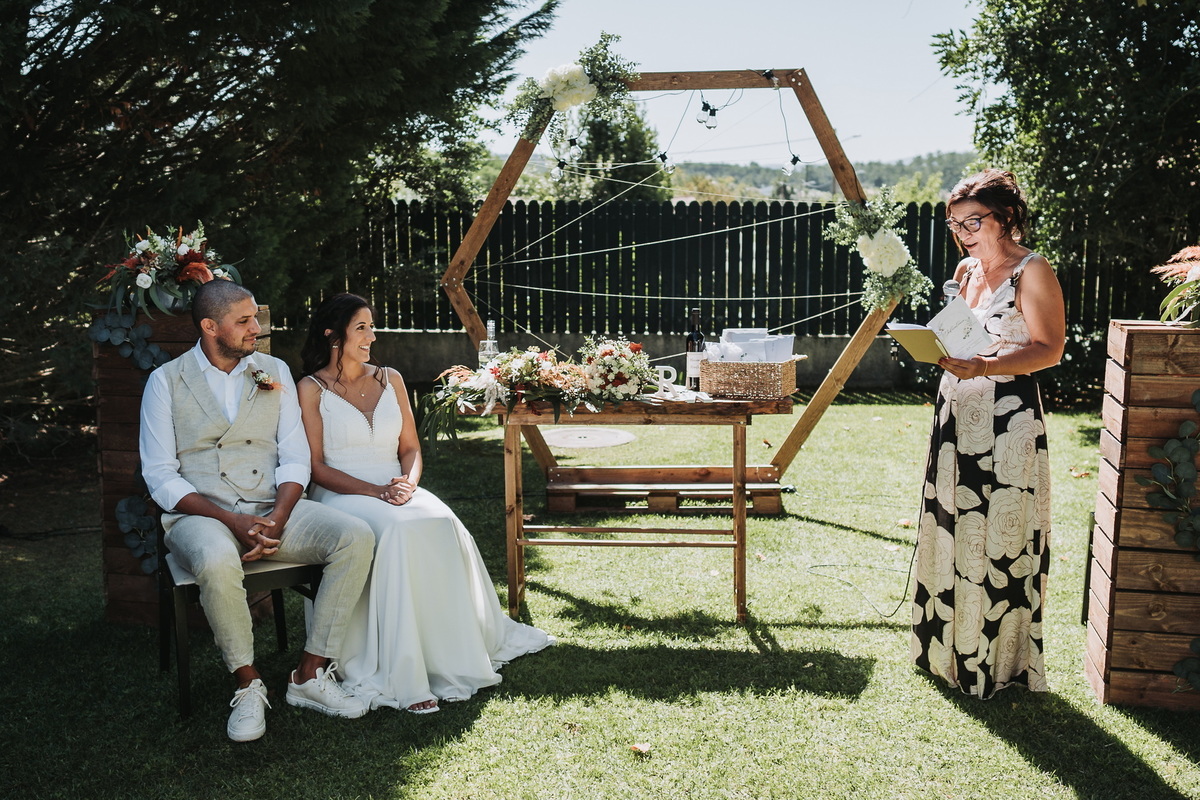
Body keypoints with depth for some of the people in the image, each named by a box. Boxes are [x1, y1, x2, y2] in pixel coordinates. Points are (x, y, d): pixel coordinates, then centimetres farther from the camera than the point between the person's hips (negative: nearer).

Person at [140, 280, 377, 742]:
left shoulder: (274, 372, 12)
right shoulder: (166, 381, 3)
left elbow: (295, 458, 6)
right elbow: (160, 476, -4)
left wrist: (276, 520, -13)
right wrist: (232, 520, -17)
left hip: (273, 509, 4)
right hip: (201, 514, -3)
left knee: (356, 537, -22)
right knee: (217, 562, -38)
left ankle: (311, 675, -14)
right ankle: (247, 685, -14)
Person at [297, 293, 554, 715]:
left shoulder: (390, 379, 17)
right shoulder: (312, 389, 3)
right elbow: (316, 466, -4)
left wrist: (408, 482, -7)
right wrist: (374, 491, -17)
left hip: (398, 490, 4)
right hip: (341, 497, -4)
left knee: (442, 525, -30)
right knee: (398, 531, -36)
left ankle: (460, 648, -21)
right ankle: (403, 675, -34)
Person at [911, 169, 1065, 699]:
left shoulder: (1032, 272, -8)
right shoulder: (966, 270, 14)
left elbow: (1050, 348, -15)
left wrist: (986, 367, -26)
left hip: (1008, 420, -8)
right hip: (957, 413, 8)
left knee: (999, 538, -2)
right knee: (950, 530, 12)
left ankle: (998, 660, 12)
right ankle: (948, 649, 26)